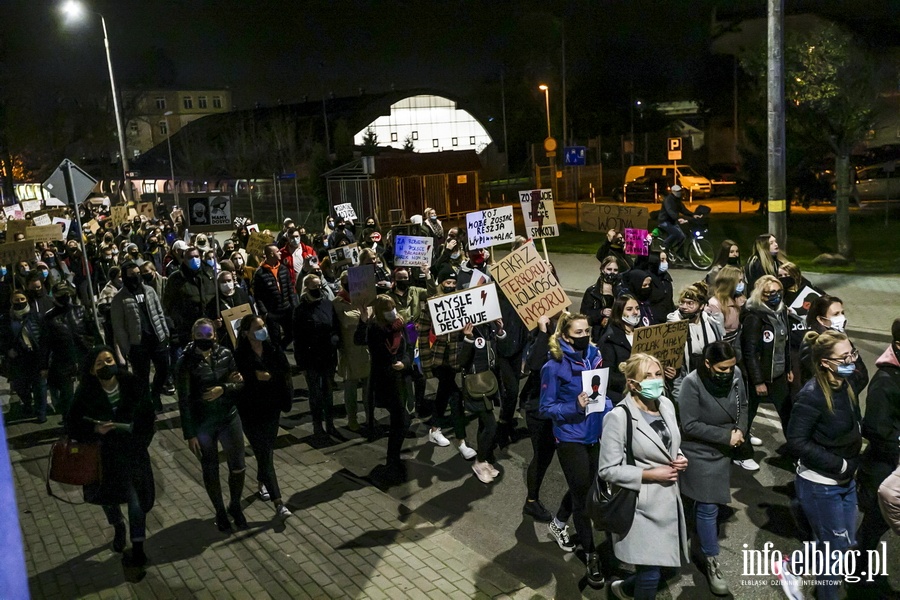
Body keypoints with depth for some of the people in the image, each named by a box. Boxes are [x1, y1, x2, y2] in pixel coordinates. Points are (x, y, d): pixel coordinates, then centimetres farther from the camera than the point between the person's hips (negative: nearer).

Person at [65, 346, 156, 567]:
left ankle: (138, 548, 14)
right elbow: (73, 425, -10)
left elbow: (147, 417, -3)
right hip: (103, 454, 2)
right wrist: (95, 429, -27)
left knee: (136, 499, -3)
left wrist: (141, 443, -9)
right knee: (107, 495, 22)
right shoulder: (85, 393, -17)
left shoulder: (133, 385, -16)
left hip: (131, 451, -1)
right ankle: (119, 527, 53)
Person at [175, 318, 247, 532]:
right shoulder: (185, 362, -12)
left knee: (238, 467, 9)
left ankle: (235, 506, 35)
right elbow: (184, 401, -10)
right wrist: (190, 434, -10)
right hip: (202, 424, -2)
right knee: (210, 471, 13)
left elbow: (240, 383, 2)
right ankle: (220, 512, 35)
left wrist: (223, 389, -19)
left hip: (229, 418, 2)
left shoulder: (226, 355, -4)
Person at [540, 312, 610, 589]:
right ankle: (591, 556, 17)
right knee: (582, 493, 3)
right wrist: (575, 407, -27)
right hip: (570, 438, -6)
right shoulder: (554, 366, -16)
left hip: (595, 435, 6)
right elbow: (546, 408, -13)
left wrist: (608, 410, -6)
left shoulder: (595, 357, -2)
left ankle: (558, 523, 47)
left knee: (582, 487, 21)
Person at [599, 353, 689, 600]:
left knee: (662, 563, 19)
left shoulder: (666, 404, 2)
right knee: (650, 574, 2)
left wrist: (680, 459, -2)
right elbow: (608, 469, -19)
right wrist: (651, 474, -19)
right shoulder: (618, 416, -21)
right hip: (642, 505, -7)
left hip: (669, 499, 7)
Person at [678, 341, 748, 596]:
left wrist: (740, 430, -11)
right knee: (708, 507, 0)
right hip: (700, 453, -5)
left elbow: (742, 406, 7)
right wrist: (726, 436, -21)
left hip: (723, 450, 5)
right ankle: (711, 562, 13)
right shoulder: (692, 383, -25)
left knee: (706, 503, 21)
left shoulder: (735, 374, -10)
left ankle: (701, 537, 43)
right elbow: (690, 425, -22)